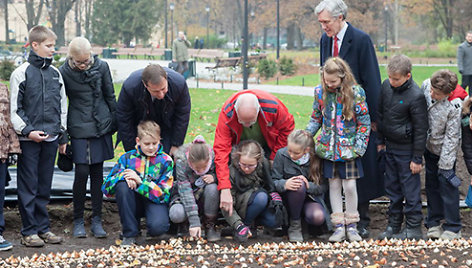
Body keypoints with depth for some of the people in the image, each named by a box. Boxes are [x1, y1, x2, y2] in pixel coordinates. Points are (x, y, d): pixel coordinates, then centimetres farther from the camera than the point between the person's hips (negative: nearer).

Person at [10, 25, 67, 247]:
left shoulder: (55, 73, 10)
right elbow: (14, 108, -5)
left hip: (51, 138, 5)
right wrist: (27, 131, -15)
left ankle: (43, 228, 17)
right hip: (29, 139, -5)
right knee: (28, 187, 0)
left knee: (44, 187, 10)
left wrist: (62, 137, 15)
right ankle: (29, 231, 6)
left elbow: (62, 106, 16)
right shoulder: (21, 73, -5)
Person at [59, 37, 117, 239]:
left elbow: (110, 96, 8)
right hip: (79, 130, -2)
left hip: (101, 128, 2)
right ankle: (78, 220, 9)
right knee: (82, 173, -6)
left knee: (97, 173, 7)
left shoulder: (101, 66, -2)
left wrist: (115, 123, 10)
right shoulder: (64, 72, -7)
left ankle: (96, 220, 14)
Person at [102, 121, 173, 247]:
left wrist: (140, 181, -23)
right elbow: (106, 188, -3)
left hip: (155, 202, -3)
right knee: (122, 185, -30)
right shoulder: (128, 157, -1)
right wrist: (122, 176, -23)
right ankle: (130, 233, -17)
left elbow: (163, 195, -12)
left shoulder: (165, 161, -4)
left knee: (158, 227, -36)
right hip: (134, 202, 3)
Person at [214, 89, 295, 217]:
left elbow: (287, 128, -16)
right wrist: (225, 189, -49)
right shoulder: (226, 114, -40)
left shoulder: (273, 106, -38)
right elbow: (221, 150, -42)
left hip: (267, 145, 0)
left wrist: (274, 157, -16)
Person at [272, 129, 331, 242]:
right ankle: (294, 224, -17)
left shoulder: (317, 158, -14)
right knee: (299, 185, -36)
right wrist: (285, 184, -32)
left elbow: (324, 186, -11)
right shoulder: (281, 155, -12)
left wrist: (309, 185, -31)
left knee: (318, 218, -34)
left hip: (311, 197, 0)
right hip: (288, 197, 0)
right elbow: (273, 181, -9)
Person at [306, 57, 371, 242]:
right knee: (334, 185, 7)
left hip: (348, 148, -3)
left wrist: (359, 147, -9)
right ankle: (339, 226, 13)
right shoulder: (320, 92, 1)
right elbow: (316, 119, 11)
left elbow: (364, 123, -4)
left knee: (350, 185, -2)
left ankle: (351, 225, 14)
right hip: (328, 148, 3)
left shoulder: (356, 92, -9)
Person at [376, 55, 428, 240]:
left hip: (407, 150, -7)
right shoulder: (386, 86, -1)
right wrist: (380, 141, 15)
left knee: (410, 189, 1)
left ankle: (414, 228, 11)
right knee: (392, 188, 15)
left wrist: (417, 158, -13)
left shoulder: (416, 96, -21)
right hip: (390, 147, 7)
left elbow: (421, 129, -16)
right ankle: (393, 225, 27)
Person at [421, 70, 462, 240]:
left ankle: (452, 227, 13)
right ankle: (434, 222, 27)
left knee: (447, 185, 0)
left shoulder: (454, 106, -29)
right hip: (429, 146, 6)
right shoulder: (426, 85, -14)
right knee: (431, 185, 14)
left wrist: (445, 165, -18)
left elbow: (451, 137, -22)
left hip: (445, 150, -5)